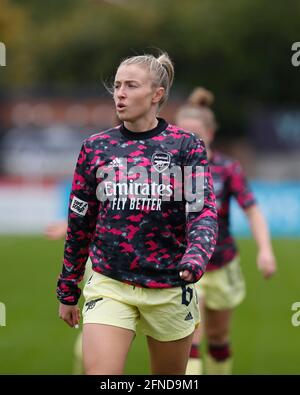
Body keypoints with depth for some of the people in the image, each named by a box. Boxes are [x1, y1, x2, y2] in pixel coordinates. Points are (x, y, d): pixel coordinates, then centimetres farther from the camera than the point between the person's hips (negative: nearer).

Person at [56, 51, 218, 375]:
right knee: (98, 373, -15)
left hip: (170, 288, -1)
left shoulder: (186, 146, -1)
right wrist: (67, 290, 13)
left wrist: (195, 257, -30)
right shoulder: (95, 148, 5)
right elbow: (79, 222, 11)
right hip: (108, 285, 1)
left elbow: (203, 210, -9)